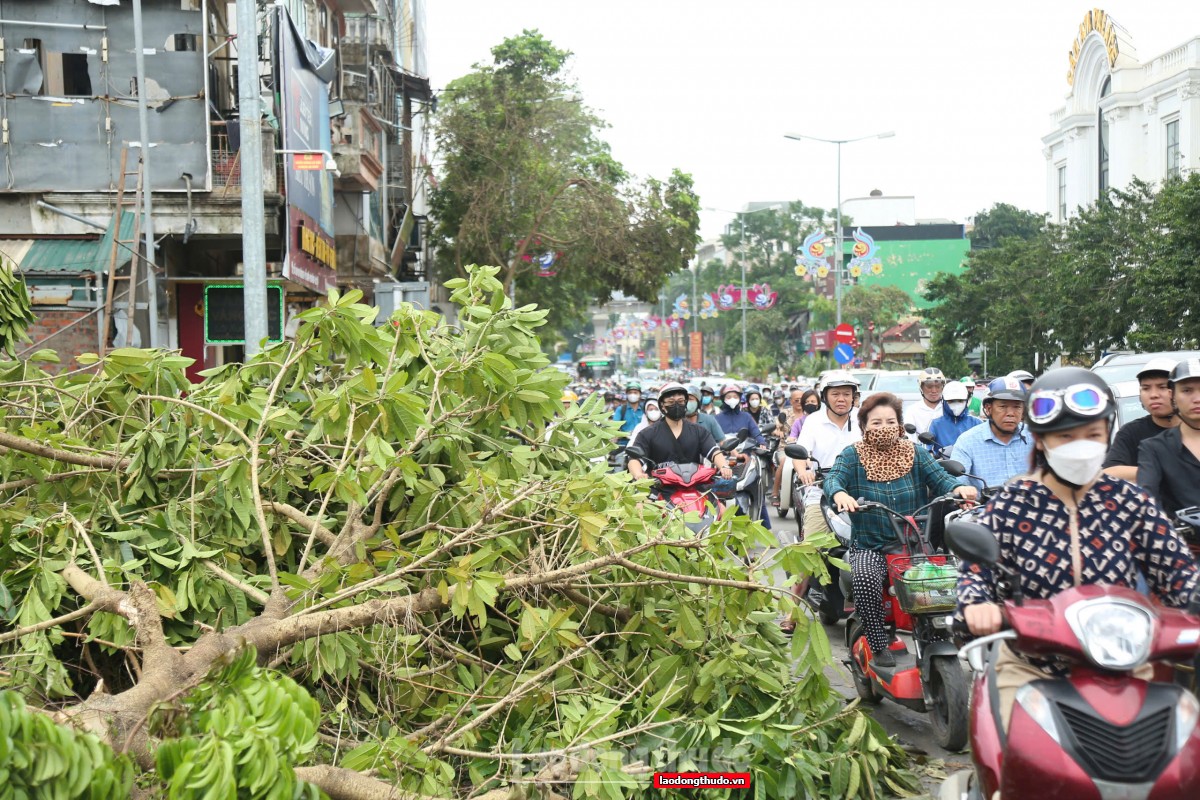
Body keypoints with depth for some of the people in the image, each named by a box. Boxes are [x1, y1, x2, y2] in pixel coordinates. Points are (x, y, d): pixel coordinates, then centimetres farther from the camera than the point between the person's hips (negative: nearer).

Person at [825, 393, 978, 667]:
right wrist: (840, 494, -40)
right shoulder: (853, 456, 2)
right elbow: (833, 478, -15)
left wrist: (959, 489, -28)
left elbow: (940, 478, -4)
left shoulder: (916, 453, 9)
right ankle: (879, 645, -18)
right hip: (869, 547, -2)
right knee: (865, 579, -32)